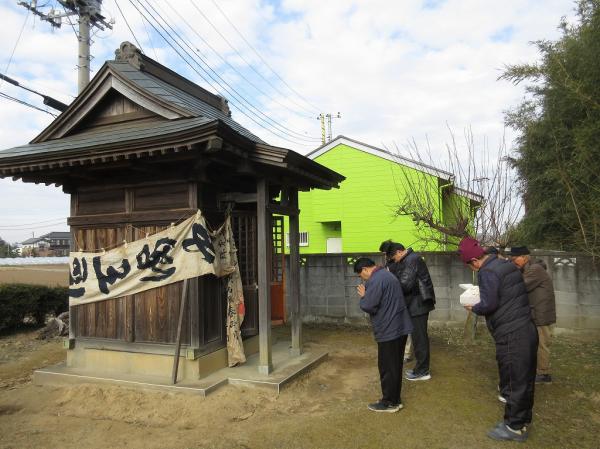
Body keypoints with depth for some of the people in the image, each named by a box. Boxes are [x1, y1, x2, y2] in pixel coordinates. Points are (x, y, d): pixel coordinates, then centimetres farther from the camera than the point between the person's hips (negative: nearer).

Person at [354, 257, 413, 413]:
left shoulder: (375, 280, -18)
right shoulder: (387, 274, 15)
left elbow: (368, 306, -22)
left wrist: (363, 296, -4)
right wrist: (368, 296, 10)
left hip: (388, 331, -10)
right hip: (400, 328, 10)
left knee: (387, 368, 3)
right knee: (395, 366, 17)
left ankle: (389, 402, 14)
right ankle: (395, 399, 28)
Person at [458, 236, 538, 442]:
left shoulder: (487, 272, -17)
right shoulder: (506, 264, 12)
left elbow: (489, 304, -20)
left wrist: (474, 308, -1)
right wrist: (482, 299, 16)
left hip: (511, 336, -9)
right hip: (527, 329, 10)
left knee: (512, 382, 4)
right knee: (525, 379, 19)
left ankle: (515, 427, 17)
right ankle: (523, 419, 33)